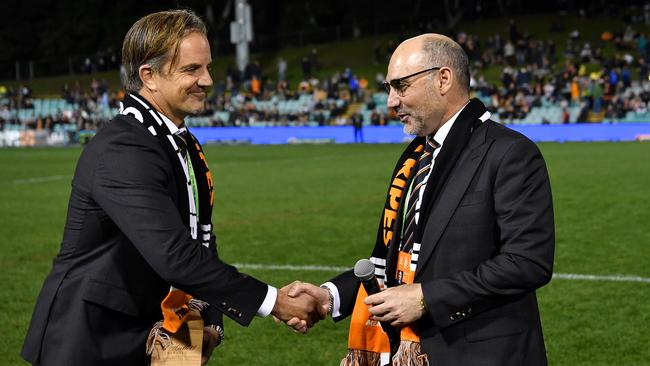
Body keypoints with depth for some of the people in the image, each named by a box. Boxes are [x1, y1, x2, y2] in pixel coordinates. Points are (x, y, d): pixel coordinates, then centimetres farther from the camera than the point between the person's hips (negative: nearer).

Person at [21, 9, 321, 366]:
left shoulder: (185, 145, 8)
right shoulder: (122, 152, -22)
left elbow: (201, 241, 13)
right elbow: (174, 256, -30)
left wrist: (211, 322, -1)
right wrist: (273, 301, -26)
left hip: (146, 336, 8)